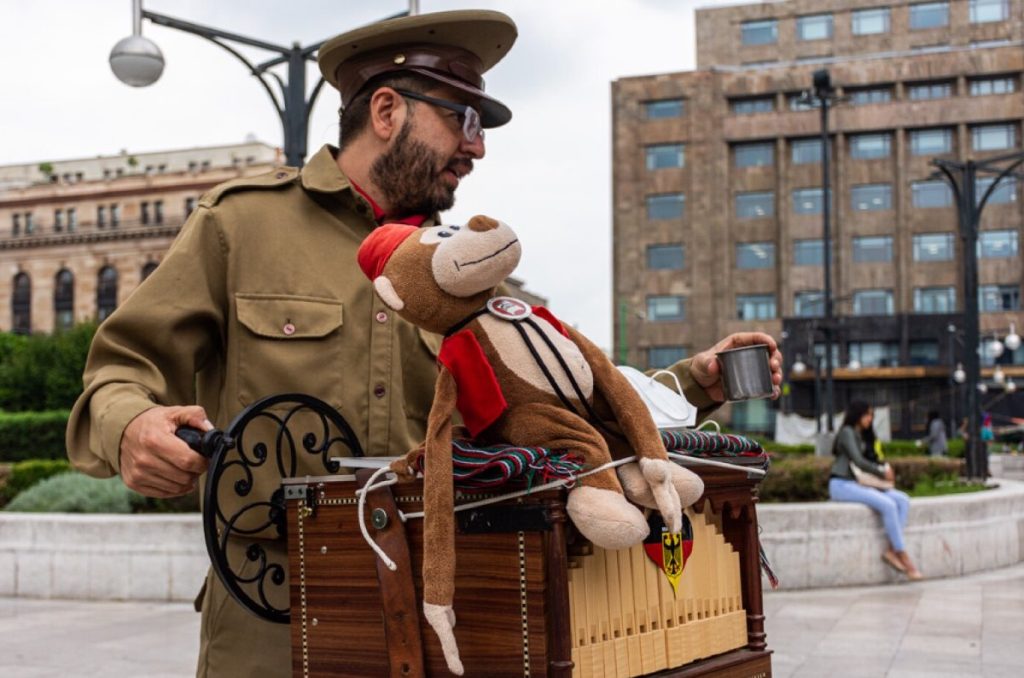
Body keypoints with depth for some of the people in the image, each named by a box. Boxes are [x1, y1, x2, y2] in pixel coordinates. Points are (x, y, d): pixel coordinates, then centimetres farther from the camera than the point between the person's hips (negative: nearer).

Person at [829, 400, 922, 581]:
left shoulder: (860, 435, 22)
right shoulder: (847, 432, -6)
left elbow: (866, 461, 22)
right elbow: (858, 461, -15)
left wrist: (884, 468, 2)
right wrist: (882, 472, -5)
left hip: (858, 484, 9)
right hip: (841, 485, -9)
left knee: (903, 500, -9)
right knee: (887, 504, -28)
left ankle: (891, 551, -18)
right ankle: (904, 557, -24)